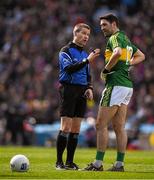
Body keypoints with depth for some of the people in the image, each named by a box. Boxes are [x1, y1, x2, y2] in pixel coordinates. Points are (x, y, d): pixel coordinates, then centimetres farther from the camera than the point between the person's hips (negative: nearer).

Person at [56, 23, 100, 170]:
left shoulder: (85, 54, 20)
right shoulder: (65, 51, -3)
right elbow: (69, 68, -20)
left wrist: (89, 88, 7)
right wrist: (87, 60, -26)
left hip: (81, 92, 7)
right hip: (69, 89, -7)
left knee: (76, 129, 5)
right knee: (66, 127, -11)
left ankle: (70, 161, 8)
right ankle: (59, 162, -6)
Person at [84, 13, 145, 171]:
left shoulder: (115, 38, -9)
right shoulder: (126, 39, 19)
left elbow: (118, 52, -32)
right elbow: (140, 56, 33)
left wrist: (106, 69, -19)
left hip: (116, 85, -9)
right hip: (127, 85, 9)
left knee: (101, 125, -7)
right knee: (119, 127, 8)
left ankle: (98, 163, -8)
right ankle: (119, 164, 5)